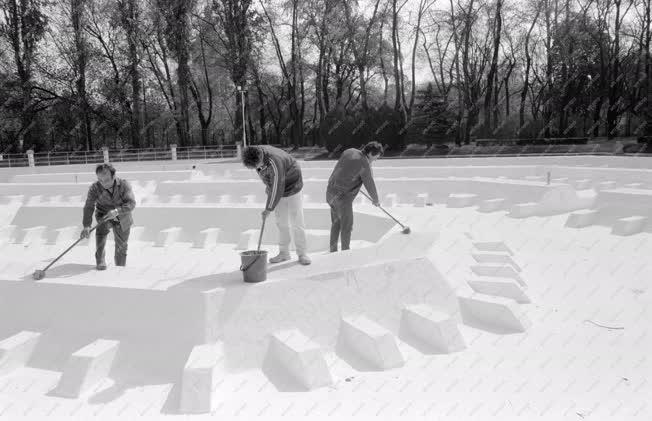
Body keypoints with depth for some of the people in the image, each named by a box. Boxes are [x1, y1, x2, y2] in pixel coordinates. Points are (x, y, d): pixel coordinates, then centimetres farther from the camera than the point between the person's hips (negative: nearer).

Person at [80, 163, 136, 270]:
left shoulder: (124, 184, -20)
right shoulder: (94, 188, -20)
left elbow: (131, 203, -26)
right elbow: (89, 207, -25)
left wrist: (117, 211, -43)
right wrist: (87, 226, -37)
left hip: (122, 220, 1)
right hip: (104, 216, -1)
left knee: (121, 247, 8)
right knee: (102, 228, -34)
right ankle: (100, 260, -25)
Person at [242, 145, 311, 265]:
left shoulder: (274, 163, -36)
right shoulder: (256, 152, -12)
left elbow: (277, 189, -29)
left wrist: (269, 209, -20)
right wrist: (268, 186, 15)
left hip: (292, 189, -7)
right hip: (277, 190, 7)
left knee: (297, 223, -4)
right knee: (281, 223, 8)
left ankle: (302, 253, 6)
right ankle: (284, 253, 17)